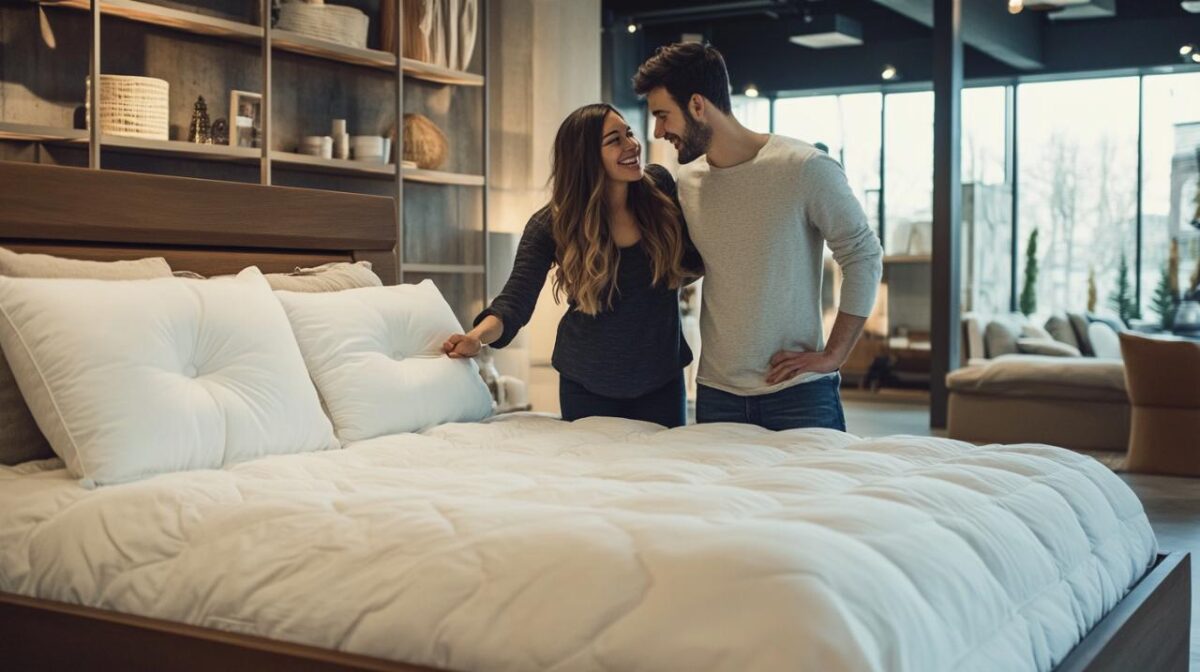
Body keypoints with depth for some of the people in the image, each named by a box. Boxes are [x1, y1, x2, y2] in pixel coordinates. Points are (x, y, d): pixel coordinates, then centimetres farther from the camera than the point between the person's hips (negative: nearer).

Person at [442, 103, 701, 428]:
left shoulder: (658, 186, -7)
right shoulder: (552, 224, -14)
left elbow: (693, 260, 5)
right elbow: (516, 299, -21)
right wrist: (478, 336, -41)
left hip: (662, 378, 2)